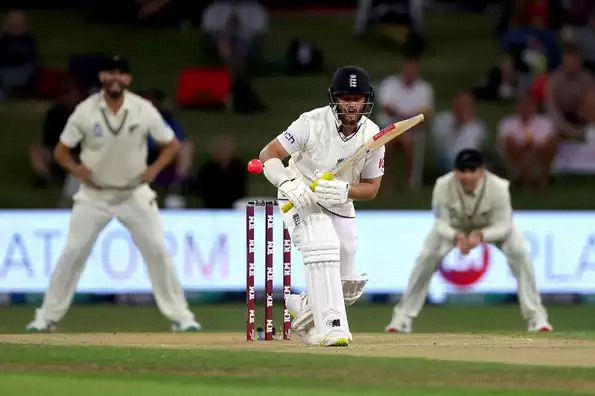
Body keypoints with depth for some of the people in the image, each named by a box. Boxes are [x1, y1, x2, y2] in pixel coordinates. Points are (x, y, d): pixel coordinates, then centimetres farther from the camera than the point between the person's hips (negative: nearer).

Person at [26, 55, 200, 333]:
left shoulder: (144, 110, -10)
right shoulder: (85, 111, -11)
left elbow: (171, 144, 1)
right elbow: (60, 151, -3)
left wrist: (155, 168, -17)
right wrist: (74, 167, -24)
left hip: (134, 194, 0)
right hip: (94, 195, 0)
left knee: (158, 252, -5)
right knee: (72, 254, -4)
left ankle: (180, 317, 4)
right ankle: (47, 317, 6)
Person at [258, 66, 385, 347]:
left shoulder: (372, 135, -12)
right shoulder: (313, 123, -23)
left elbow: (371, 188, -5)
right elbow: (268, 155, -22)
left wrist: (344, 191, -26)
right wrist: (288, 183, -40)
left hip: (341, 207, 5)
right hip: (301, 199, -5)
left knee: (349, 286, 6)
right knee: (323, 248, -33)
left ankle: (302, 309, 35)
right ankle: (332, 327, -35)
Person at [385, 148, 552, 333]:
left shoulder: (498, 188, -38)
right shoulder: (443, 186, -36)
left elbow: (503, 226, -31)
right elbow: (441, 223, -27)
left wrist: (480, 235, -51)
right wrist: (457, 237, -48)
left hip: (492, 226, -1)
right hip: (455, 225, 1)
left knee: (520, 254, -22)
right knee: (427, 257, -16)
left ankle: (536, 317, -9)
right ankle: (403, 316, -1)